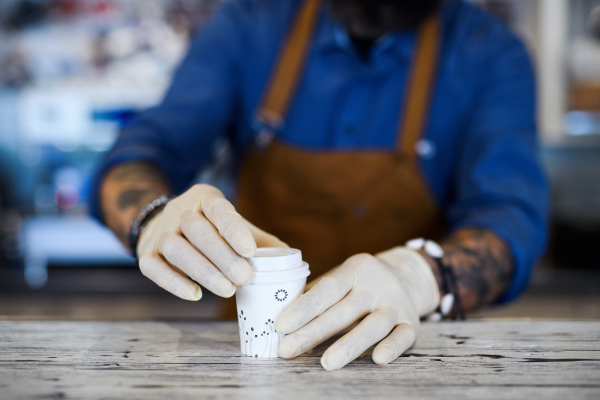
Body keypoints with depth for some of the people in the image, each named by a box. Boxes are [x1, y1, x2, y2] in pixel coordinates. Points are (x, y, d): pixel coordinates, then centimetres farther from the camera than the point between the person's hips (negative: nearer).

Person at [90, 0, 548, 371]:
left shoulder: (489, 51, -3)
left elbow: (514, 215, -15)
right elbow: (139, 156, -6)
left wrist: (416, 275, -36)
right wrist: (156, 220, -30)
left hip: (408, 347, -1)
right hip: (248, 340, 2)